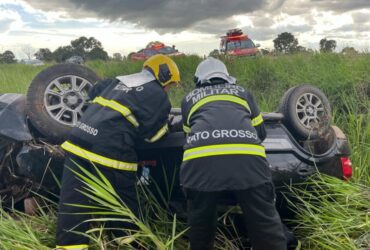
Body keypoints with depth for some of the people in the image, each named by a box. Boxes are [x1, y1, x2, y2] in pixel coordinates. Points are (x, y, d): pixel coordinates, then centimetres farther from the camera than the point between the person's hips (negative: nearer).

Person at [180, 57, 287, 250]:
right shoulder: (242, 92, 32)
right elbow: (261, 132, 37)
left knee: (200, 223, 21)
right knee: (265, 223, 10)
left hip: (200, 161, 0)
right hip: (247, 159, 0)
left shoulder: (189, 98, 30)